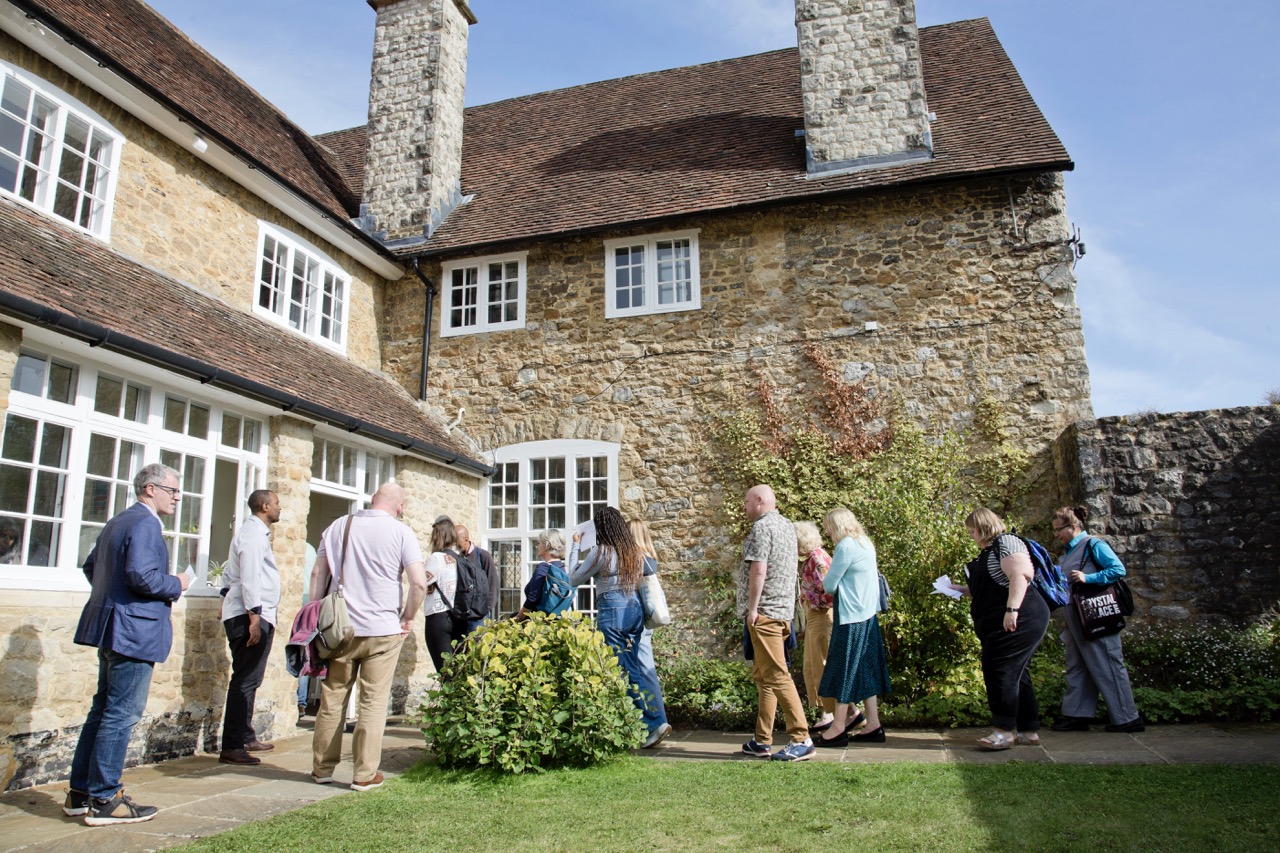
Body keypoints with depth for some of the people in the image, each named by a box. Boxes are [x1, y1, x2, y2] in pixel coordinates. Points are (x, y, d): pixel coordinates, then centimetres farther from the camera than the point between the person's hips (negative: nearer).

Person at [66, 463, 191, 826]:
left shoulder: (118, 522, 16)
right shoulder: (145, 524, -16)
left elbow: (90, 565, 24)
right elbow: (143, 576, -26)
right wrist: (177, 586, -10)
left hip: (113, 630, 11)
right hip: (134, 630, -11)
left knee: (103, 710, 16)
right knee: (122, 715, -4)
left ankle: (80, 793, 24)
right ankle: (103, 801, 3)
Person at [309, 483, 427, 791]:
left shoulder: (338, 526, 7)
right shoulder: (401, 532, -5)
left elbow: (318, 574, 7)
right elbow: (419, 583, -11)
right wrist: (408, 618, 3)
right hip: (382, 630, -3)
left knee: (332, 699, 13)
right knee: (373, 702, 4)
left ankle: (323, 768, 23)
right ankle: (365, 774, 8)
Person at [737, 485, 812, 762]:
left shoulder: (762, 526, -12)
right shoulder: (787, 525, 18)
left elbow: (758, 569, -20)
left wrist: (752, 607, -16)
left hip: (764, 611, -10)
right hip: (783, 608, 10)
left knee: (776, 675, -8)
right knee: (762, 675, 13)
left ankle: (801, 739, -7)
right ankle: (762, 741, 18)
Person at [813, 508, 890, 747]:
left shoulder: (846, 546, -15)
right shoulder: (866, 544, 12)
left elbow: (829, 585, -12)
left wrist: (827, 581, 7)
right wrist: (841, 584, 8)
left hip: (851, 616, -9)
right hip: (868, 614, 9)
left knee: (844, 670, -2)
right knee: (865, 669, 12)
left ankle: (838, 730, 4)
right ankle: (873, 725, 16)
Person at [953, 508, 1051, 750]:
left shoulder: (1006, 543, -10)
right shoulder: (988, 551, 20)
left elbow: (1020, 576, -24)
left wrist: (1012, 609, -31)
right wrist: (960, 589, 21)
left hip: (1017, 619, -11)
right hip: (1000, 624, 11)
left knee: (1000, 671, -11)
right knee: (1016, 674, 12)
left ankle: (1005, 731, -8)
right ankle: (1028, 730, 18)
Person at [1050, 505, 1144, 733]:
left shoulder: (1093, 545, -9)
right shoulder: (1068, 552, 15)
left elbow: (1119, 569, -16)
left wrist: (1088, 578, -24)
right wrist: (1066, 619, 20)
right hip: (1075, 622, 9)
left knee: (1107, 667, -3)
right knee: (1077, 667, 9)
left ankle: (1128, 718, 5)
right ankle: (1077, 715, 13)